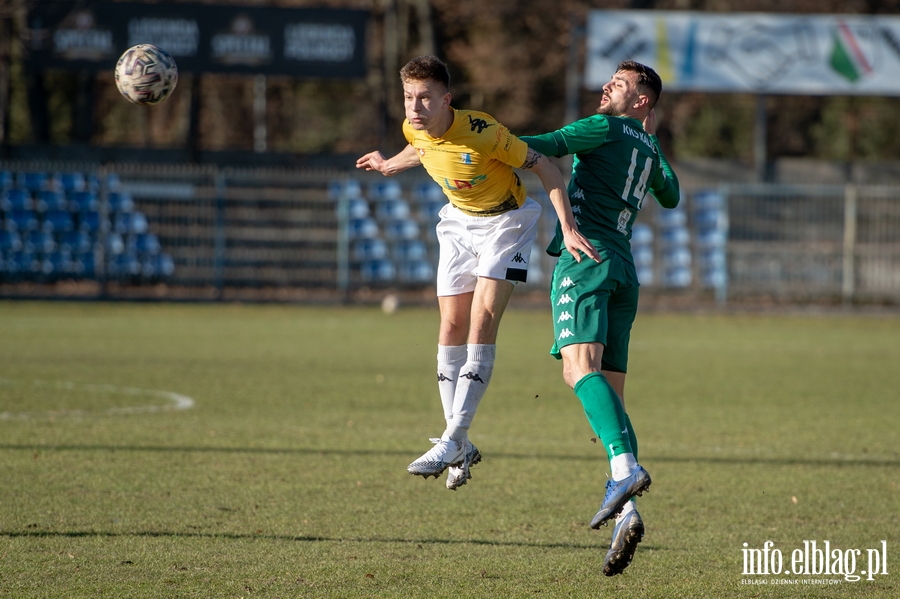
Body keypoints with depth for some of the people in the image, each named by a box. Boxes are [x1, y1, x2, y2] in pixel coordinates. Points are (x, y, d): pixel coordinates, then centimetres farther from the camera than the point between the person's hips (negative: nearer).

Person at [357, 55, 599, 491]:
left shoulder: (482, 132, -32)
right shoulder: (414, 128, -14)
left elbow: (544, 167, -23)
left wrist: (568, 228, -28)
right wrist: (391, 165, 29)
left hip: (506, 221, -6)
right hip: (459, 222, 6)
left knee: (482, 321, -19)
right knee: (452, 328, 0)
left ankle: (452, 440, -19)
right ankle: (462, 450, 8)